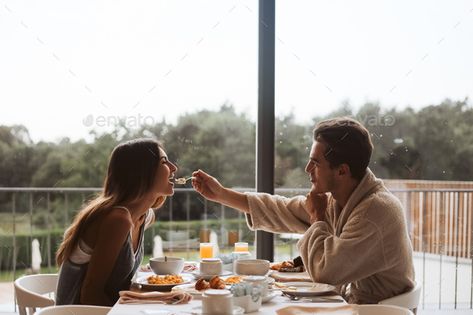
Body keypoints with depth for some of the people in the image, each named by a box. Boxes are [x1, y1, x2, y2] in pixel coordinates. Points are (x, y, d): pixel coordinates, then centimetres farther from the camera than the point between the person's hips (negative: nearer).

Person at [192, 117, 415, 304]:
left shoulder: (376, 210, -26)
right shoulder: (334, 199, 0)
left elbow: (323, 271, -27)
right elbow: (284, 211, 10)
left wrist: (317, 218, -13)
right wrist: (220, 194, 10)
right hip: (349, 301, 7)